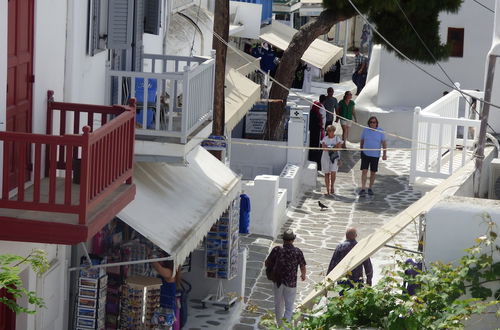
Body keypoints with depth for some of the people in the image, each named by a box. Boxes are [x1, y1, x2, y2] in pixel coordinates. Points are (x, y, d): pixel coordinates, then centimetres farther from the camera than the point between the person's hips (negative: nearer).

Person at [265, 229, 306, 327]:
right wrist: (303, 275, 19)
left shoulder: (277, 250, -12)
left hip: (278, 282, 2)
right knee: (289, 308, 8)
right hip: (291, 284, -2)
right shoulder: (297, 252, -13)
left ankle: (280, 326, 37)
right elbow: (303, 266, -3)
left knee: (278, 306, 21)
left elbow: (267, 264, -5)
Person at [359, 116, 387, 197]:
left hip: (375, 155, 0)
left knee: (373, 172, 9)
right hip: (365, 154, 0)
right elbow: (362, 141, 11)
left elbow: (384, 143, -2)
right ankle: (363, 189, -12)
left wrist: (385, 154, -7)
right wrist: (361, 150, 16)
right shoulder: (365, 130, -1)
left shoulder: (380, 131, -4)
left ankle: (370, 188, 23)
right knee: (364, 171, -10)